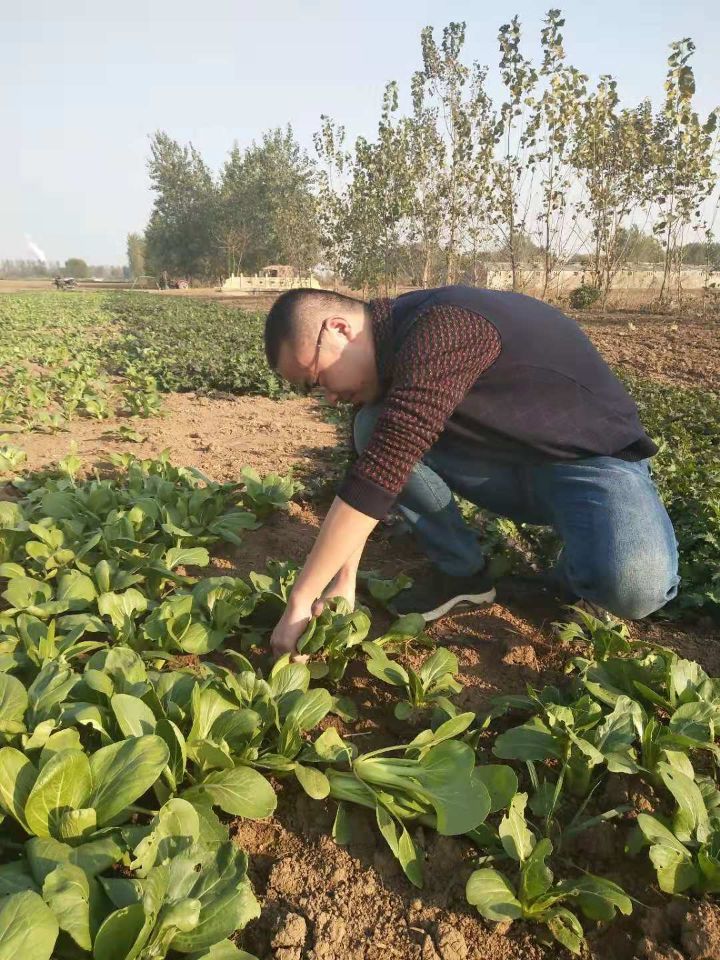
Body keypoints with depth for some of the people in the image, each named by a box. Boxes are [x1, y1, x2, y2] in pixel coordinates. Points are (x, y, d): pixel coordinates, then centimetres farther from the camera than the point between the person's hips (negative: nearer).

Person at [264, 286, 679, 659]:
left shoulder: (440, 332, -31)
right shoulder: (392, 344, -3)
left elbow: (378, 476, -36)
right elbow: (375, 462, -1)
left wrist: (301, 601, -30)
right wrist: (345, 581, -8)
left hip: (592, 455, -7)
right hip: (509, 457, 7)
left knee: (635, 586, -36)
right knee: (373, 428, -10)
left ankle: (579, 571, 1)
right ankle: (462, 572, 3)